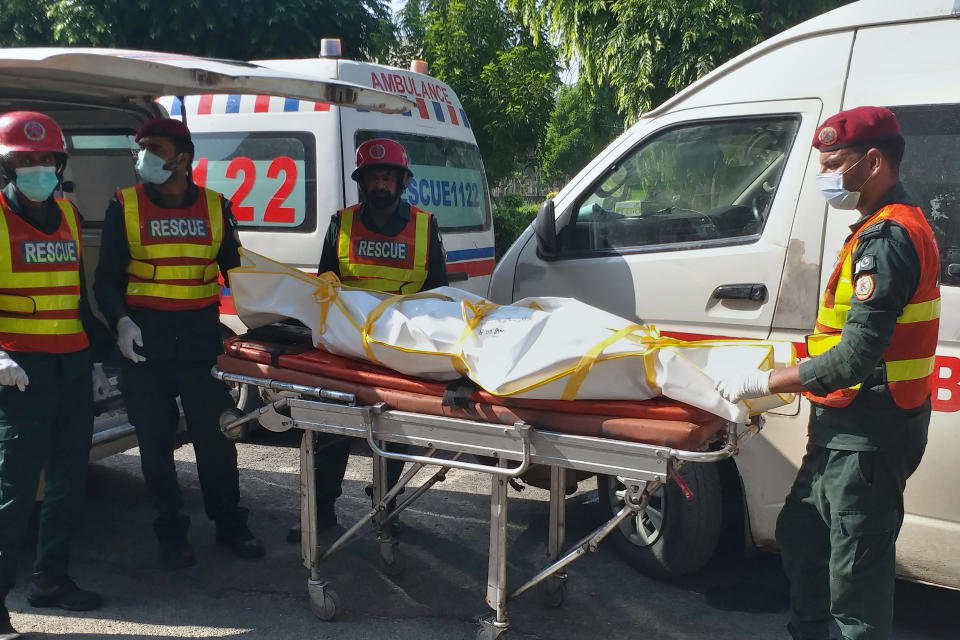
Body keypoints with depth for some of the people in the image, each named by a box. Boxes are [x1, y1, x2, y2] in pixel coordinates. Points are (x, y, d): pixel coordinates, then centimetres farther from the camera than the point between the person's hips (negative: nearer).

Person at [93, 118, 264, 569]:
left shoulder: (215, 207, 6)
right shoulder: (125, 206, 1)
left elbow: (234, 269, 13)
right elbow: (107, 278, 1)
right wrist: (121, 320, -16)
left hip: (201, 335, 1)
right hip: (146, 339, -1)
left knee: (216, 435, 6)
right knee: (156, 440, 6)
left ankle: (230, 525, 22)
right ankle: (171, 533, 21)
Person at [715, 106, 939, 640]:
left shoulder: (888, 237, -20)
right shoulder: (892, 227, 14)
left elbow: (855, 358, -26)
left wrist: (765, 383, -18)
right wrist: (797, 376, 13)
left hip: (868, 437, -11)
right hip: (846, 430, 11)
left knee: (856, 575, -1)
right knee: (801, 534, 24)